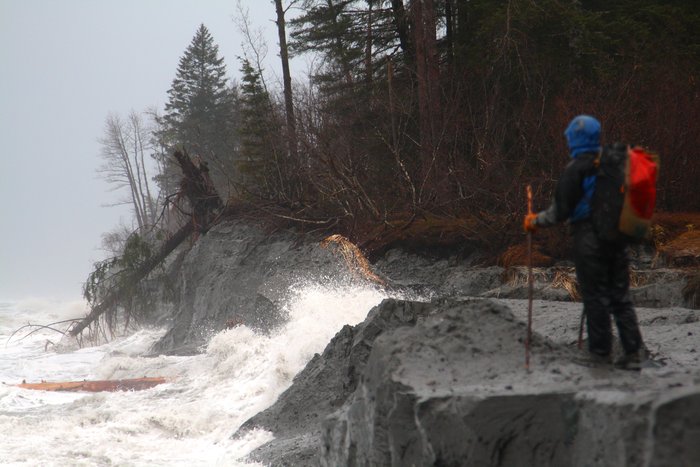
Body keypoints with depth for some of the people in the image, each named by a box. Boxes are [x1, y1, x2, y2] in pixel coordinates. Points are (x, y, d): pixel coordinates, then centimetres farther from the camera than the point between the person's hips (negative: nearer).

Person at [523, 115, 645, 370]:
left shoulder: (576, 169, -13)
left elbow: (560, 210, -11)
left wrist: (535, 221, 4)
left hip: (589, 237, -6)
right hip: (617, 235, 6)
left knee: (595, 295, 4)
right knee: (620, 295, 10)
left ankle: (601, 351, 10)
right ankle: (633, 351, 7)